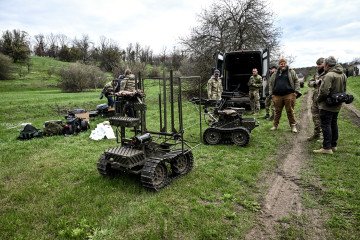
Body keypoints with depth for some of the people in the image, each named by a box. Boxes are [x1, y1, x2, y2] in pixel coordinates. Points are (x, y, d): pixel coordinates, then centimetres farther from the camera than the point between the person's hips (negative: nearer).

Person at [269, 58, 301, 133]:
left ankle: (293, 126, 8)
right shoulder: (275, 74, 15)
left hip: (289, 95, -2)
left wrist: (296, 92, -4)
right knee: (277, 111, 8)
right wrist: (271, 94, 8)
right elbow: (271, 84, 17)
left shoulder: (291, 72, 9)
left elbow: (296, 82, 6)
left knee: (290, 111, -1)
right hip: (277, 96, 2)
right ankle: (275, 125, 19)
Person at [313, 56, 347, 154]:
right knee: (333, 124, 17)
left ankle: (327, 147, -3)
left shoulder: (329, 75, -21)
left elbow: (324, 91, -26)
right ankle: (333, 145, 26)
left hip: (327, 106, -9)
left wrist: (319, 99, -10)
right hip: (337, 105, 9)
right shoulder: (343, 75, 11)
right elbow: (344, 90, 18)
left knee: (326, 125, -5)